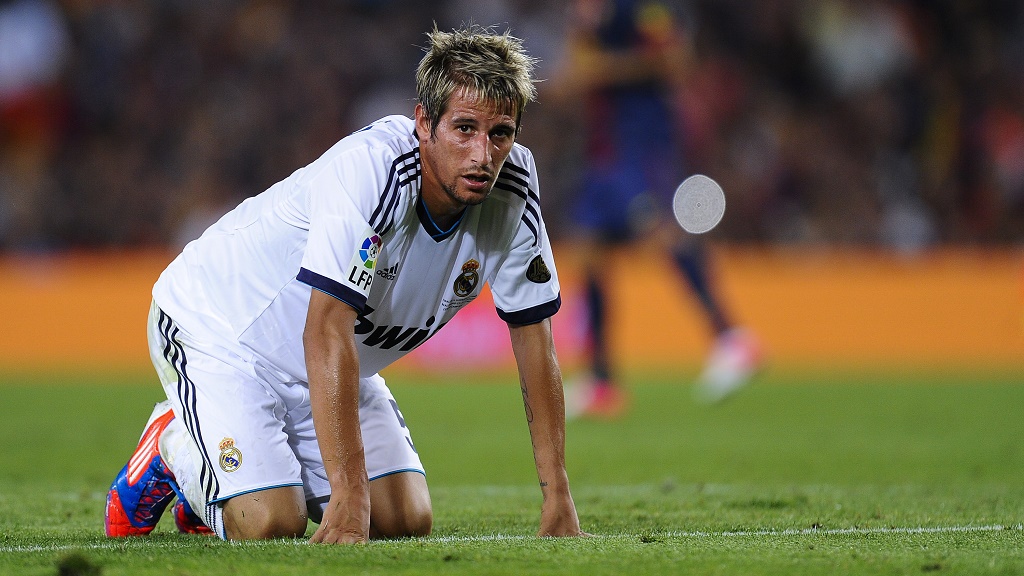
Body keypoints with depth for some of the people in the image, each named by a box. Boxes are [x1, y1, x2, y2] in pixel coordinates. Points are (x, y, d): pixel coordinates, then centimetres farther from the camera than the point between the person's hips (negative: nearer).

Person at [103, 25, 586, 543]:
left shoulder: (512, 183, -16)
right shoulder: (370, 168, -36)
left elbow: (534, 338, -9)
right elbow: (326, 332, -41)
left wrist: (558, 497, -15)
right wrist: (349, 498, -45)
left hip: (322, 365, 7)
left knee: (405, 520, -6)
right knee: (271, 524, -22)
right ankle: (172, 446, 11)